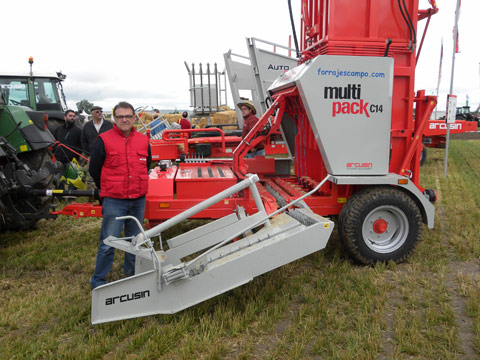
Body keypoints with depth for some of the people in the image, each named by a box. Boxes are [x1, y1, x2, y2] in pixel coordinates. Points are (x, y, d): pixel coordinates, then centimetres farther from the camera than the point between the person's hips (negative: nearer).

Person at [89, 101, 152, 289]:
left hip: (138, 200, 5)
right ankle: (98, 281, 15)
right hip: (114, 201, -4)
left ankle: (132, 274, 35)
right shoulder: (104, 140, -6)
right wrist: (107, 190, 10)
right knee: (108, 243, -2)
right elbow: (94, 169, 3)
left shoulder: (143, 140, 6)